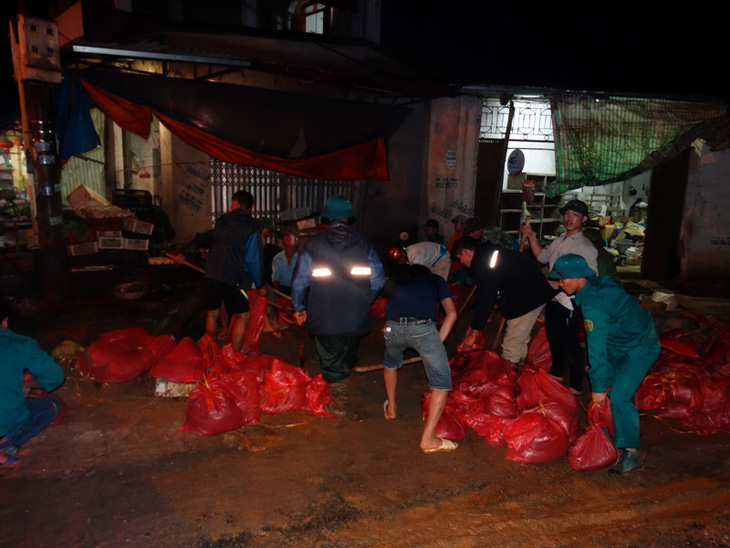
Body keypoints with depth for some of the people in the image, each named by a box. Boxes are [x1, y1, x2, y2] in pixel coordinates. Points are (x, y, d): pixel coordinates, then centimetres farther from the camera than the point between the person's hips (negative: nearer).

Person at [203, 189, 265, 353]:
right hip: (232, 278, -6)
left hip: (211, 274, 6)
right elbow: (253, 259, -8)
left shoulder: (221, 220, 9)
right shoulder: (252, 227, -6)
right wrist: (260, 285, 1)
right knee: (243, 316, 4)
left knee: (213, 314, 17)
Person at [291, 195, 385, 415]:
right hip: (356, 316, 2)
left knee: (331, 359, 12)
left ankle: (339, 404, 20)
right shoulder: (362, 243, 0)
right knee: (348, 356, 24)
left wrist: (299, 308, 10)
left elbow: (300, 280, -3)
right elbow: (378, 277, 2)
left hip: (325, 316, -2)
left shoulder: (314, 244, -5)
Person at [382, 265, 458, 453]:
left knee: (391, 362, 37)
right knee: (442, 380, 11)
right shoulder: (436, 280, 31)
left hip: (392, 326, 4)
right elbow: (451, 313, 16)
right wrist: (438, 342, 19)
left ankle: (391, 408, 49)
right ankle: (428, 438, 8)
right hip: (422, 327, -4)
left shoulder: (402, 282, 39)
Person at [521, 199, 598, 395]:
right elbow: (543, 257, 18)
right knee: (553, 338, 23)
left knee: (570, 344, 1)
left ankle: (576, 386, 16)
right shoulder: (560, 240, 9)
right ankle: (557, 373, 43)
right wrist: (532, 237, 7)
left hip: (569, 302, -9)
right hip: (553, 298, 9)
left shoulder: (586, 248, -17)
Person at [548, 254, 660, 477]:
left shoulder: (593, 305, -29)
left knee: (619, 396, -15)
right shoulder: (597, 285, -1)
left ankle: (630, 454, -6)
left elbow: (597, 349, -27)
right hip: (625, 344, 10)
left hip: (641, 349, -10)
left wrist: (598, 387, -19)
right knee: (610, 386, 15)